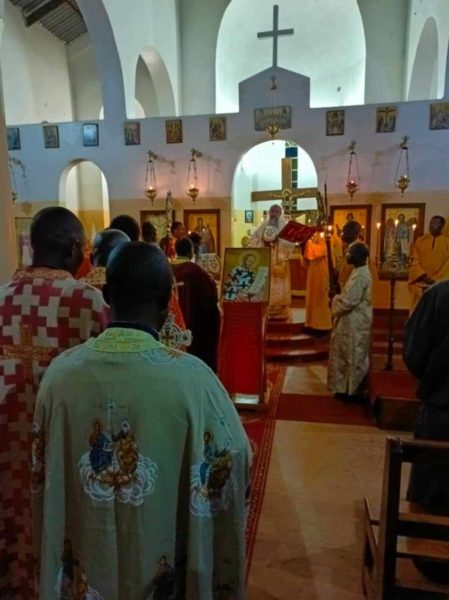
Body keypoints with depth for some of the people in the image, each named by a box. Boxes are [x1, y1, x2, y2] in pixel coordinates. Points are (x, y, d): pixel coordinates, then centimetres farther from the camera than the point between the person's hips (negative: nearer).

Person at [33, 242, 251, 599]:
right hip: (167, 569, -2)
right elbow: (235, 464, -15)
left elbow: (44, 477, -2)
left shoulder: (60, 372, -17)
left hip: (88, 567, 3)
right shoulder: (192, 377, -28)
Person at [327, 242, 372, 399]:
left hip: (355, 324, -10)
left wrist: (335, 299, -7)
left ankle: (352, 390, 14)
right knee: (353, 356, 17)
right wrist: (339, 296, 4)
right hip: (355, 321, 10)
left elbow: (348, 302, -25)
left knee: (353, 357, 2)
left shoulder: (359, 276, -23)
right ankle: (351, 387, 27)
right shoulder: (361, 271, 9)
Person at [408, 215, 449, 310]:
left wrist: (436, 279, -9)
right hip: (420, 283, 1)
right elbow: (415, 261, 3)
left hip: (439, 284, -1)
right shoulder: (420, 241, 8)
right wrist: (423, 276, -10)